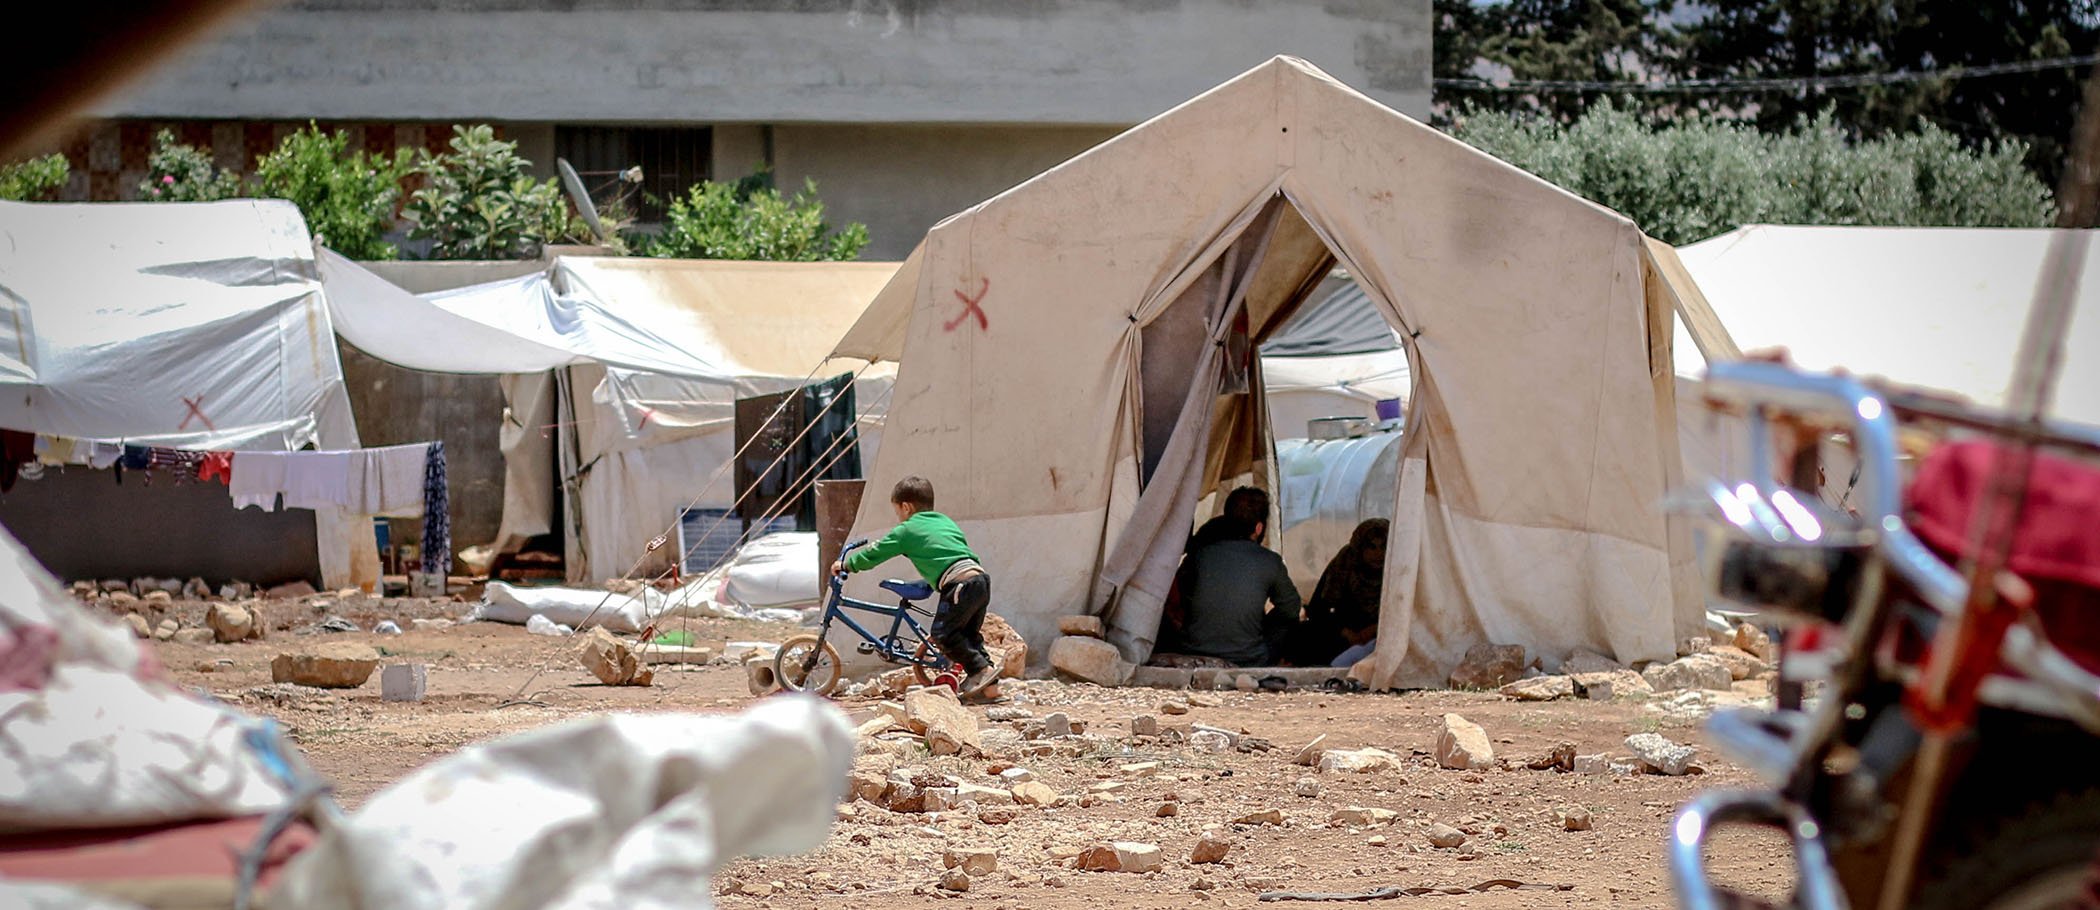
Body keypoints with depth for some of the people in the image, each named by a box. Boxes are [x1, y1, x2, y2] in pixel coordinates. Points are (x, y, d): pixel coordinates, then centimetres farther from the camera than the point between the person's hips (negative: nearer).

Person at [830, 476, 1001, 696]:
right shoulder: (947, 522, 28)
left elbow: (874, 554, 15)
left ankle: (982, 669, -8)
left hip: (960, 583, -8)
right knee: (968, 633, 18)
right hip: (982, 577, 8)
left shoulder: (907, 531, 8)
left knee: (942, 634, -3)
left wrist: (846, 565, 29)